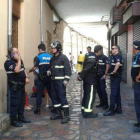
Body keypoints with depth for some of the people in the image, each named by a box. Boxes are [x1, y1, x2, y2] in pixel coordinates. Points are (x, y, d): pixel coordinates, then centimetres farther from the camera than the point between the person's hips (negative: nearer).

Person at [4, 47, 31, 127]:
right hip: (14, 86, -8)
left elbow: (23, 70, 19)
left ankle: (21, 117, 27)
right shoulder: (8, 62, -14)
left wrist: (26, 77, 2)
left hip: (21, 85, 8)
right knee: (15, 103, -3)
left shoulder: (20, 60, 11)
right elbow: (16, 70, -27)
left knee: (22, 102, 14)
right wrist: (19, 60, -20)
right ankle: (14, 120, 8)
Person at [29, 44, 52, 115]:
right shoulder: (51, 57, 5)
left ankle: (38, 109, 5)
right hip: (49, 77, 4)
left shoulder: (39, 57, -7)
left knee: (39, 93, 4)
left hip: (41, 77, -4)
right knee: (51, 92, 13)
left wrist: (30, 70, 9)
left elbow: (35, 68, -10)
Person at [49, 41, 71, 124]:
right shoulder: (52, 58, 16)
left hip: (60, 81, -8)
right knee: (55, 97, 12)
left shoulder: (63, 57, -8)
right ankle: (58, 113, 24)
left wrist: (66, 79, -18)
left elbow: (68, 69, -13)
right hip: (53, 81, 8)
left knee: (62, 97, -8)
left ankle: (66, 115, -1)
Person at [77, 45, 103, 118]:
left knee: (86, 94, 17)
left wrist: (81, 76, 15)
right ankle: (88, 112, 2)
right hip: (90, 80, -10)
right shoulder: (93, 59, -21)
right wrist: (80, 77, -19)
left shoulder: (90, 56, 11)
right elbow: (86, 69, -26)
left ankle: (84, 109, 27)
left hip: (87, 79, 10)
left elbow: (86, 68, 15)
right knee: (91, 95, -3)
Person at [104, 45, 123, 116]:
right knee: (117, 93, 13)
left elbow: (118, 64, -33)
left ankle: (111, 110, -2)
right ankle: (118, 108, 19)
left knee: (113, 93, -6)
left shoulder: (117, 56, -14)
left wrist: (114, 71, -24)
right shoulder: (116, 56, 17)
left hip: (115, 77, -10)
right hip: (116, 77, 10)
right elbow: (120, 65, 26)